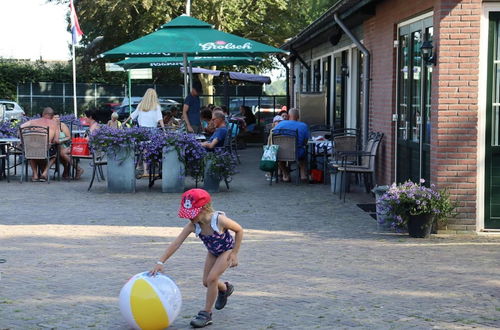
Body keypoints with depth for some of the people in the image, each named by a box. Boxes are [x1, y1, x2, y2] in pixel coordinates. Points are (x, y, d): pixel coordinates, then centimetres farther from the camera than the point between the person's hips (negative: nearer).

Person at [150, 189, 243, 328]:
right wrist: (160, 262, -35)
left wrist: (234, 254, -20)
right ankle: (225, 288, 43)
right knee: (206, 282, 9)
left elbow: (239, 230, -22)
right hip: (213, 252, 5)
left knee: (211, 278, -17)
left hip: (227, 250, -5)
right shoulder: (192, 225, -26)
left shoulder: (219, 220, -37)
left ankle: (206, 314, -4)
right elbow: (176, 243, -27)